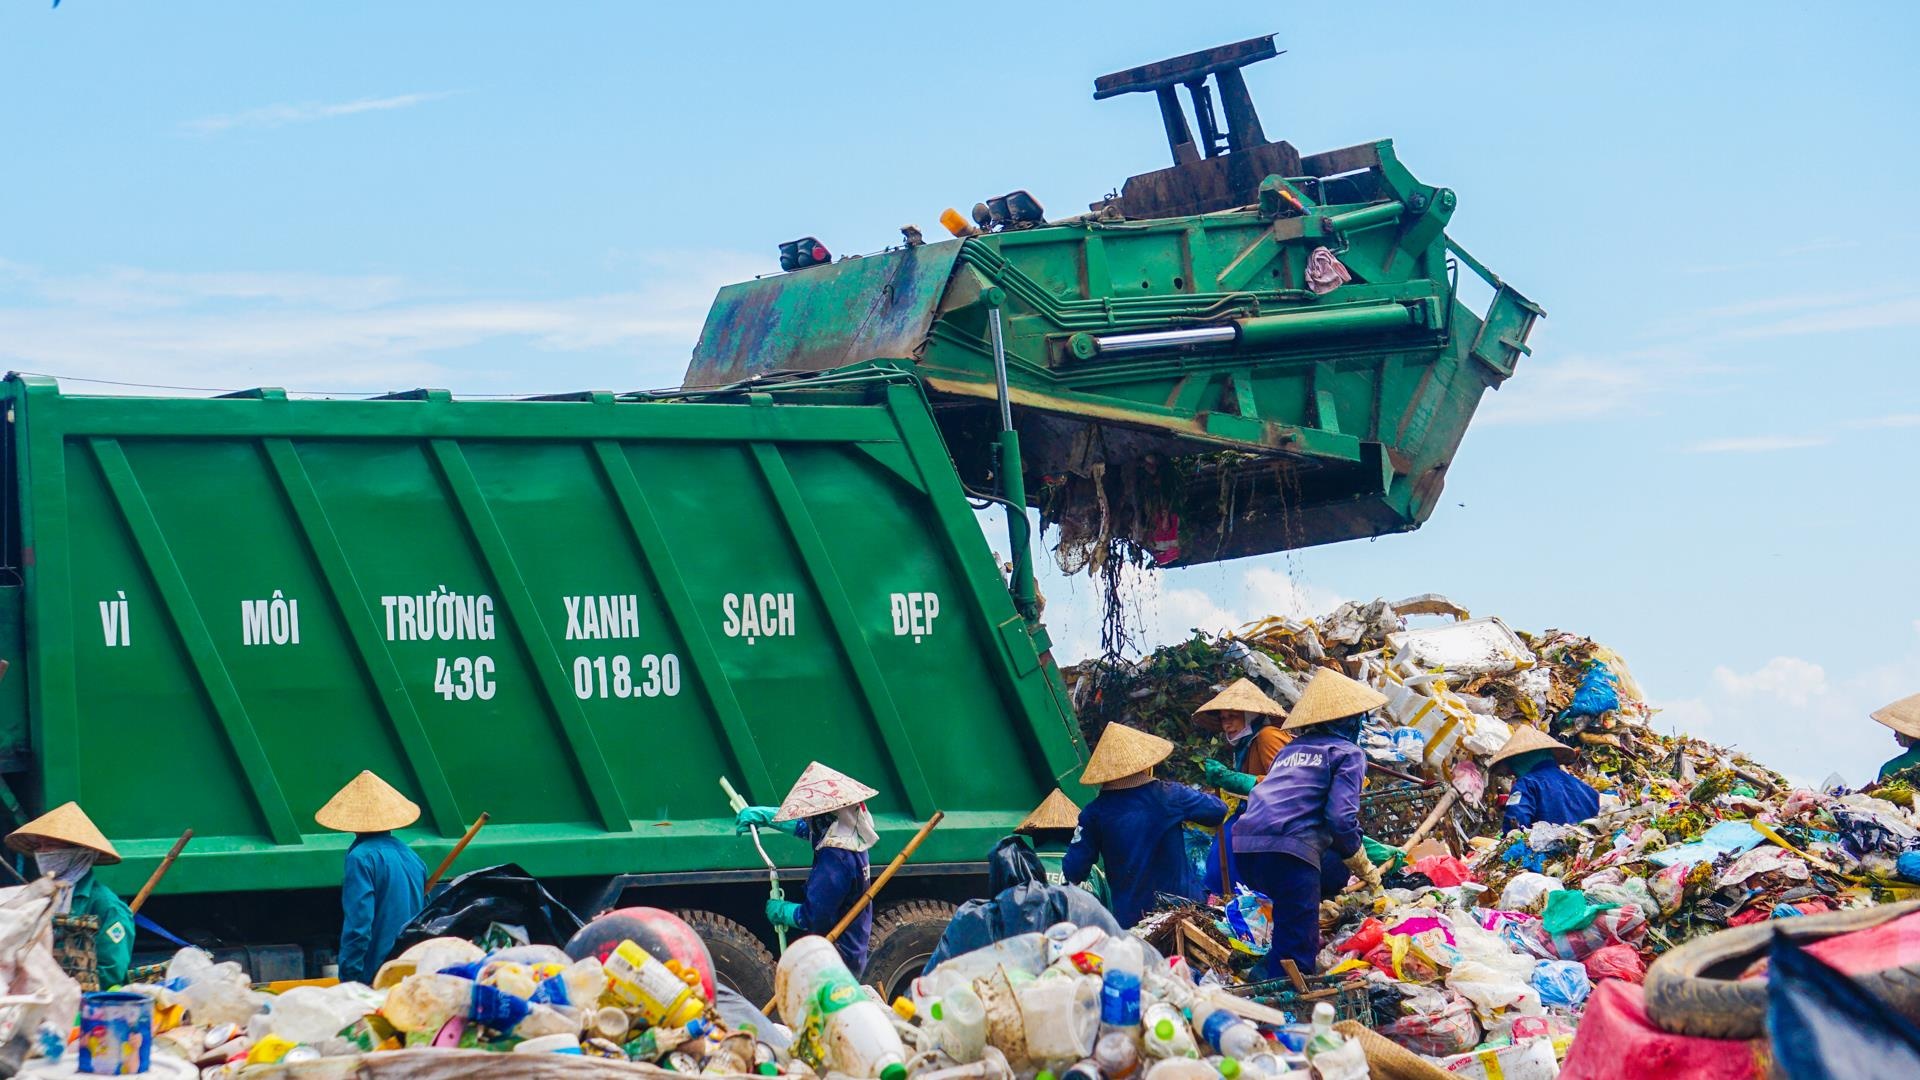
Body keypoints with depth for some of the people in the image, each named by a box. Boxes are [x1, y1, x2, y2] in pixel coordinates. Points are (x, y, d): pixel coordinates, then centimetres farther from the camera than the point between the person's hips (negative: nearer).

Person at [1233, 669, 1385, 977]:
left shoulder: (1291, 749, 28)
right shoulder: (1348, 753, 9)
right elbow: (1341, 818, -5)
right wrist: (1364, 868, 11)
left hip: (1244, 848, 7)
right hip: (1288, 852, -7)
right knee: (1296, 961, -7)